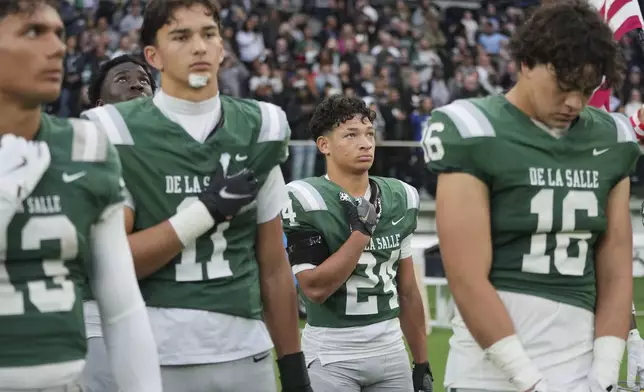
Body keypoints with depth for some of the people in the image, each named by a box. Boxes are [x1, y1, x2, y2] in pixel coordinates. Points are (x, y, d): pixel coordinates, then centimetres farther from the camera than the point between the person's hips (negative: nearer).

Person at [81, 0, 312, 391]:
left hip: (246, 355, 4)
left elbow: (273, 266, 12)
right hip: (155, 357, -3)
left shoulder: (258, 129, 9)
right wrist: (205, 212, -15)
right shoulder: (118, 134, -5)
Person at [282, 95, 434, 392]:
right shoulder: (305, 201, -11)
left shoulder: (399, 198, 8)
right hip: (331, 352, -5)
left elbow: (407, 290, 12)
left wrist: (422, 363, 11)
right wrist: (361, 230, -18)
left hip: (391, 347, 5)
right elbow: (315, 288, -17)